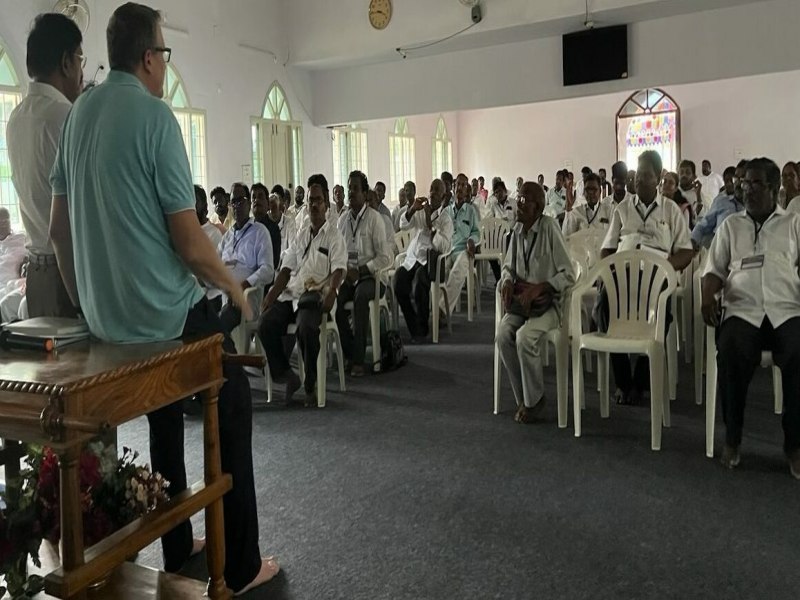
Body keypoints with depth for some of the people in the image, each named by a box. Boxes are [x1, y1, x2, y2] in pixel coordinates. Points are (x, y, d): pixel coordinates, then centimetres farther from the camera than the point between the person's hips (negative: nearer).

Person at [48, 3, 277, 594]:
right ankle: (240, 565, 14)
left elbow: (59, 227, 11)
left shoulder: (79, 112, 8)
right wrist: (232, 283, 0)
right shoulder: (155, 114, -14)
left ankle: (176, 552, 33)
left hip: (103, 316, 8)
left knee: (165, 419, 23)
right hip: (165, 311, -7)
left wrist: (84, 300, 21)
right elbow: (189, 241, -17)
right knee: (234, 407, 9)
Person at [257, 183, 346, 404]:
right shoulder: (300, 236, 22)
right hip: (291, 294, 5)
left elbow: (338, 270, -7)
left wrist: (331, 293, -28)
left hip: (316, 296, -5)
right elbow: (286, 270, 17)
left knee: (306, 327, -34)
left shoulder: (334, 236, 7)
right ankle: (286, 375, -6)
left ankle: (310, 384, -15)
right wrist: (271, 295, 2)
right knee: (265, 323, -19)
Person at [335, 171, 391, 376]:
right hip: (346, 276, 4)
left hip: (368, 276, -4)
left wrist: (359, 271, -14)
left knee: (360, 298, -35)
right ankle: (349, 355, -13)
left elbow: (385, 257, -6)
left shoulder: (374, 218, -4)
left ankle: (359, 359, -27)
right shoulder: (342, 219, 10)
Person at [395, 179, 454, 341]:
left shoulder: (445, 219, 3)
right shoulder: (420, 211, 15)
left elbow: (444, 247, -12)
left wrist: (430, 223, -14)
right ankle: (413, 327, -10)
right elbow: (403, 225, -1)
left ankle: (422, 328, -14)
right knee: (399, 279, -27)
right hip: (412, 259, 3)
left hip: (430, 261, -3)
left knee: (419, 281, -35)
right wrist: (412, 209, -17)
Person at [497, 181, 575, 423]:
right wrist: (507, 281, -4)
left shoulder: (549, 227, -13)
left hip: (547, 302, -5)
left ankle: (534, 399, -7)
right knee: (503, 335, -22)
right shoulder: (517, 230, 6)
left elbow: (568, 275, -14)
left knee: (525, 336, -30)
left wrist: (538, 288, -25)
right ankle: (523, 398, -4)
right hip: (520, 301, 5)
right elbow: (508, 266, 19)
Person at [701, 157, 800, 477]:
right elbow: (715, 269, 12)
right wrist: (708, 296, -9)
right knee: (731, 354, -32)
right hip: (741, 310, 0)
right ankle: (732, 438, -14)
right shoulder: (730, 225, 19)